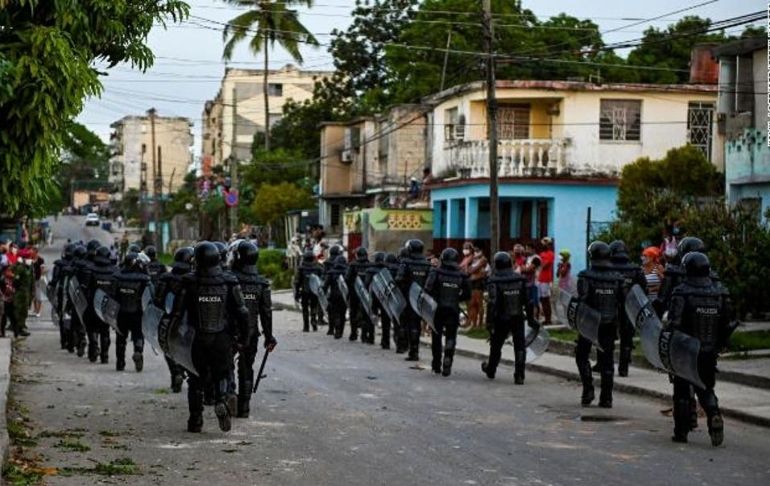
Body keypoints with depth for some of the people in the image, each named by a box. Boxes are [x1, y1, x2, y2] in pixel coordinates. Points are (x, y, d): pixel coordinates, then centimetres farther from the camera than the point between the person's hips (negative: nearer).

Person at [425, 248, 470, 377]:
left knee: (436, 337, 15)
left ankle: (436, 365, 22)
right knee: (450, 338, 4)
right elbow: (467, 294, 4)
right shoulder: (461, 276, 0)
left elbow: (428, 289, -19)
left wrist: (434, 298, -2)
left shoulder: (436, 273, -8)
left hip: (438, 309, -1)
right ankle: (447, 366, -13)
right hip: (454, 310, 1)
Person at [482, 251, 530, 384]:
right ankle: (519, 376, -2)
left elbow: (492, 304, -17)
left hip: (501, 319, -2)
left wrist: (489, 322, -13)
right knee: (519, 347, 5)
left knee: (496, 345, 16)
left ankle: (490, 369, 36)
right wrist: (530, 317, 11)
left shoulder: (494, 282, -13)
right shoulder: (520, 279, -1)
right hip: (518, 318, 2)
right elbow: (527, 300, 2)